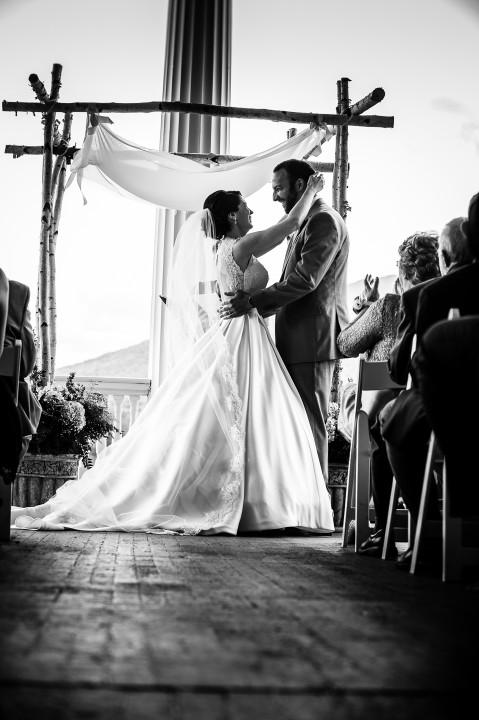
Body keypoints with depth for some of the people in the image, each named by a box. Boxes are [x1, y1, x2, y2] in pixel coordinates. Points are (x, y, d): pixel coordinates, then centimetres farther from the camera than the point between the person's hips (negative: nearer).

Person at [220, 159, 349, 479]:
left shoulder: (324, 220, -11)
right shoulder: (310, 222, 22)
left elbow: (305, 279, -21)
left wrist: (253, 301, -20)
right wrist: (256, 302, 12)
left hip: (313, 339, -10)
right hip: (300, 341, 10)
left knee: (310, 422, -7)